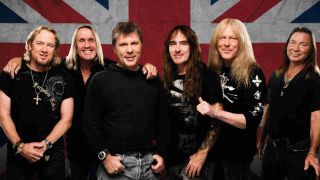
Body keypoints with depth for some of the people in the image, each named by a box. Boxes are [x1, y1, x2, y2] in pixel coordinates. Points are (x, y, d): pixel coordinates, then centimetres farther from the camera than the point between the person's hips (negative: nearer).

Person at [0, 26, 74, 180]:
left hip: (53, 153, 0)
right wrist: (20, 146, -13)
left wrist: (45, 144, -13)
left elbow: (66, 119, -1)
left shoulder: (64, 79, 0)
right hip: (18, 152, 0)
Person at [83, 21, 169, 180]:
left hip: (149, 163, 4)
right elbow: (91, 124, -5)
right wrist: (104, 156, -12)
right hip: (115, 163, -4)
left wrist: (161, 154, 6)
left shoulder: (153, 81, 9)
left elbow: (163, 121, 14)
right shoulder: (101, 80, -3)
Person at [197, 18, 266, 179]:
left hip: (237, 151, -5)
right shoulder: (213, 69, 2)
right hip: (213, 147, 5)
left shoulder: (252, 74, -14)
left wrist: (215, 112, -30)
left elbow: (253, 119, -22)